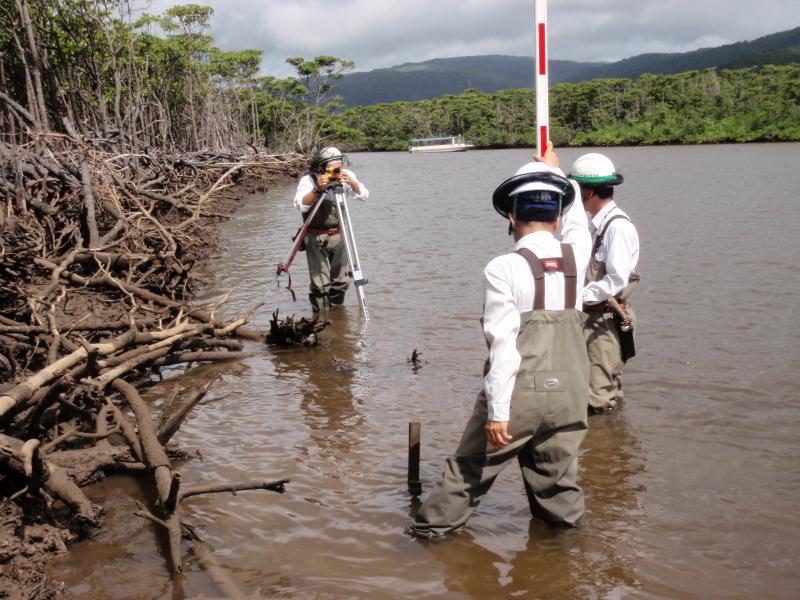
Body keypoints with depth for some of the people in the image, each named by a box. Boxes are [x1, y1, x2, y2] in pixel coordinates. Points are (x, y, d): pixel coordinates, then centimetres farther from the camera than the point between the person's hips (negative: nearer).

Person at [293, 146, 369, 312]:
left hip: (337, 235, 4)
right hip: (316, 237, -4)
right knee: (321, 283, -8)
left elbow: (364, 195, -13)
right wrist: (317, 189, -40)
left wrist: (351, 182, -30)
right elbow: (301, 205, -27)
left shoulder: (346, 176, -4)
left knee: (341, 280, 9)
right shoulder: (308, 180, -14)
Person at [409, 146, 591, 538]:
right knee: (556, 477, 18)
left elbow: (503, 344, -18)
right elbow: (576, 220, 25)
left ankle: (433, 527, 25)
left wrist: (498, 411, -14)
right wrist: (554, 170, 40)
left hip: (519, 394, -3)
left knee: (471, 467, 12)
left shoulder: (503, 269, -14)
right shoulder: (577, 255, 0)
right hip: (568, 394, 4)